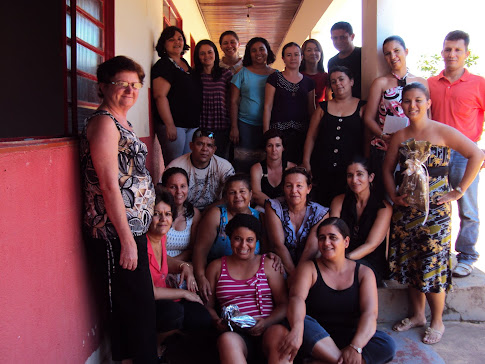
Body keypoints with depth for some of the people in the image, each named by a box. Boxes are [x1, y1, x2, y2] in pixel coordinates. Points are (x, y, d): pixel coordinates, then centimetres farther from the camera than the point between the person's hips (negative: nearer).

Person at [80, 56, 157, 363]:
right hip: (118, 233, -9)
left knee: (137, 304, 17)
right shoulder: (103, 122, -13)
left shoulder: (122, 122, 16)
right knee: (138, 306, -1)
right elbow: (109, 185, -19)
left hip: (134, 227, 10)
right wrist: (126, 239, -20)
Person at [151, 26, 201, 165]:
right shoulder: (163, 65, -7)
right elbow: (160, 96, -16)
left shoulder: (185, 64, 17)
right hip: (173, 125, -8)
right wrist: (170, 125, -22)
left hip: (192, 125, 8)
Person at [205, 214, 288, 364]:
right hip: (235, 333, 1)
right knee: (226, 340, -37)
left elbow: (284, 303, 9)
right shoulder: (216, 267, 20)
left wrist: (266, 322, -11)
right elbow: (208, 305, 18)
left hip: (268, 330, 0)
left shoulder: (269, 264, 16)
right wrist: (217, 321, -5)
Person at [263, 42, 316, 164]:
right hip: (279, 131, -3)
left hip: (302, 132, 3)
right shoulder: (274, 78, 4)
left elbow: (311, 109, 17)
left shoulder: (308, 82, 13)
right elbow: (267, 107, 0)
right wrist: (266, 133, -7)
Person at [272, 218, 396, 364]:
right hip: (315, 342, -1)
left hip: (349, 339, 2)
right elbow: (297, 298, -17)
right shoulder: (308, 268, 3)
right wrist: (296, 330, -39)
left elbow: (370, 313, -8)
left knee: (387, 344, -26)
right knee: (304, 323, -32)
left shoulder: (363, 273, 6)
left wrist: (355, 347, -27)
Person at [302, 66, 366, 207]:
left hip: (350, 169, -2)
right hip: (322, 169, 2)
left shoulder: (362, 107, 8)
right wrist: (306, 163, 2)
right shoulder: (323, 108, 14)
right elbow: (311, 137, 11)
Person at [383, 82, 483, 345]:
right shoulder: (400, 136, 6)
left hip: (434, 209, -4)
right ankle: (417, 315, 30)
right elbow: (387, 168, 15)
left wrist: (458, 192, -11)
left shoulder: (442, 132, -7)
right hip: (405, 209, 5)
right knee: (409, 263, 11)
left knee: (432, 265, 1)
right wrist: (393, 196, 1)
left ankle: (437, 321, 20)